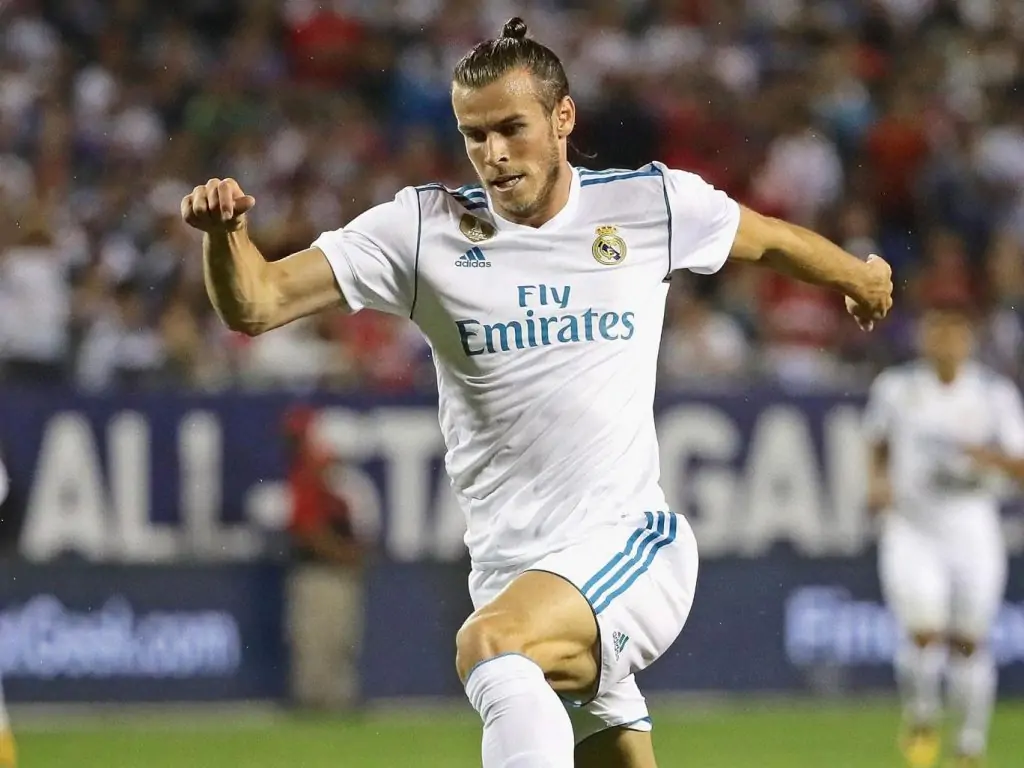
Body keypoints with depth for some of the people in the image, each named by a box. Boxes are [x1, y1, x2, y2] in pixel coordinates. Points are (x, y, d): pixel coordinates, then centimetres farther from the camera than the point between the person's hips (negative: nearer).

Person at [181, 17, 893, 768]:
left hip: (632, 545, -3)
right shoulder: (424, 228, 0)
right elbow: (256, 305, -5)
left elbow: (772, 239, 21)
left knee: (491, 646, -32)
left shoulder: (652, 204, 1)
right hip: (513, 573, 3)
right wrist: (225, 230, -25)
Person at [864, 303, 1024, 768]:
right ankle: (920, 717, 10)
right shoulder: (895, 388, 2)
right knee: (923, 633, -17)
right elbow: (877, 445, 18)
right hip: (911, 525, -1)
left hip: (972, 525, 1)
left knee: (969, 642, 4)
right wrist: (877, 482, -1)